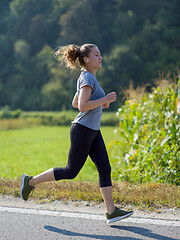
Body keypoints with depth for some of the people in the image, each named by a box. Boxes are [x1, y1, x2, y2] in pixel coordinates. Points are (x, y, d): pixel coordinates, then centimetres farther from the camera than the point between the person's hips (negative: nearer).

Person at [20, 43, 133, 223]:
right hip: (82, 130, -10)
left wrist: (100, 104, 14)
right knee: (71, 171, 1)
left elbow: (75, 103, 22)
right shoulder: (87, 78, -15)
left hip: (93, 131, 10)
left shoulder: (88, 77, 15)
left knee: (105, 169, 2)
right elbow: (82, 106, -25)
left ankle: (111, 211, 2)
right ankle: (30, 181, 14)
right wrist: (105, 99, -18)